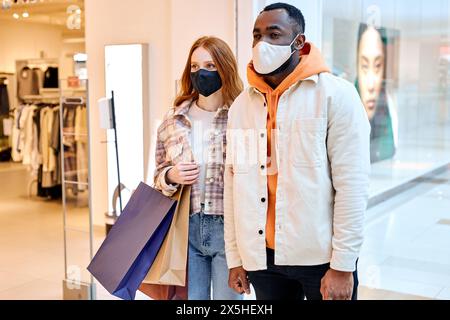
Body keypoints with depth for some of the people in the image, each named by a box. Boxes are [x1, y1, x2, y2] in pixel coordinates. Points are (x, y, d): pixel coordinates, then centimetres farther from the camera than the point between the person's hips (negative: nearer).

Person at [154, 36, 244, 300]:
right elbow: (159, 176, 15)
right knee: (190, 297, 13)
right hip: (186, 228, 3)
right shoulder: (174, 120, 6)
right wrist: (171, 176, -7)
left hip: (229, 227, -3)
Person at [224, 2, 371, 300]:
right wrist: (235, 258, 7)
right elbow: (233, 186, 7)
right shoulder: (241, 105, 6)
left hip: (321, 257, -4)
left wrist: (342, 266, -12)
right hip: (262, 257, 4)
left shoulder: (336, 94, -7)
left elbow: (352, 185, -11)